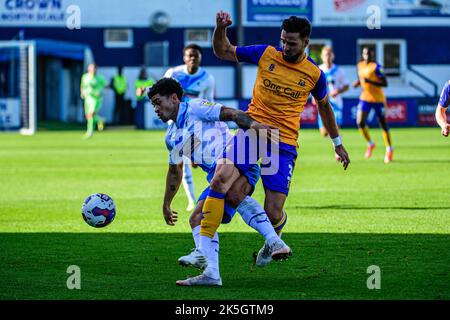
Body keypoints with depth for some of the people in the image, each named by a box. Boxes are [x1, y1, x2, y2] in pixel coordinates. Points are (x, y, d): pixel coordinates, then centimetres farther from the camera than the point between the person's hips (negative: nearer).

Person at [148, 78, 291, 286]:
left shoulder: (195, 108, 2)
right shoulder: (172, 139, 27)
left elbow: (230, 113, -10)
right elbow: (175, 171, 41)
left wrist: (251, 124, -28)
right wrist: (166, 205, 46)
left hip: (238, 162, -9)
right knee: (197, 219, -3)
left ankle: (275, 242, -52)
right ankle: (211, 273, -16)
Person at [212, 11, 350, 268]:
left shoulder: (315, 74, 2)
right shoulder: (266, 54, 2)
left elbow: (324, 106, 21)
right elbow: (223, 52, 10)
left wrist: (338, 143, 27)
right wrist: (220, 29, -11)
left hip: (284, 144, 0)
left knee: (273, 214, -7)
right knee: (220, 180, -27)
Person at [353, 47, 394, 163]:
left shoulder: (376, 67, -15)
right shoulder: (360, 65, 6)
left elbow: (384, 83, -18)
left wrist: (369, 81, -28)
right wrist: (358, 82, 3)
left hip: (378, 99, -5)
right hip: (365, 98, 5)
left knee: (383, 125, 4)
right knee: (360, 122, -13)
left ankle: (389, 149, 20)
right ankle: (370, 144, 10)